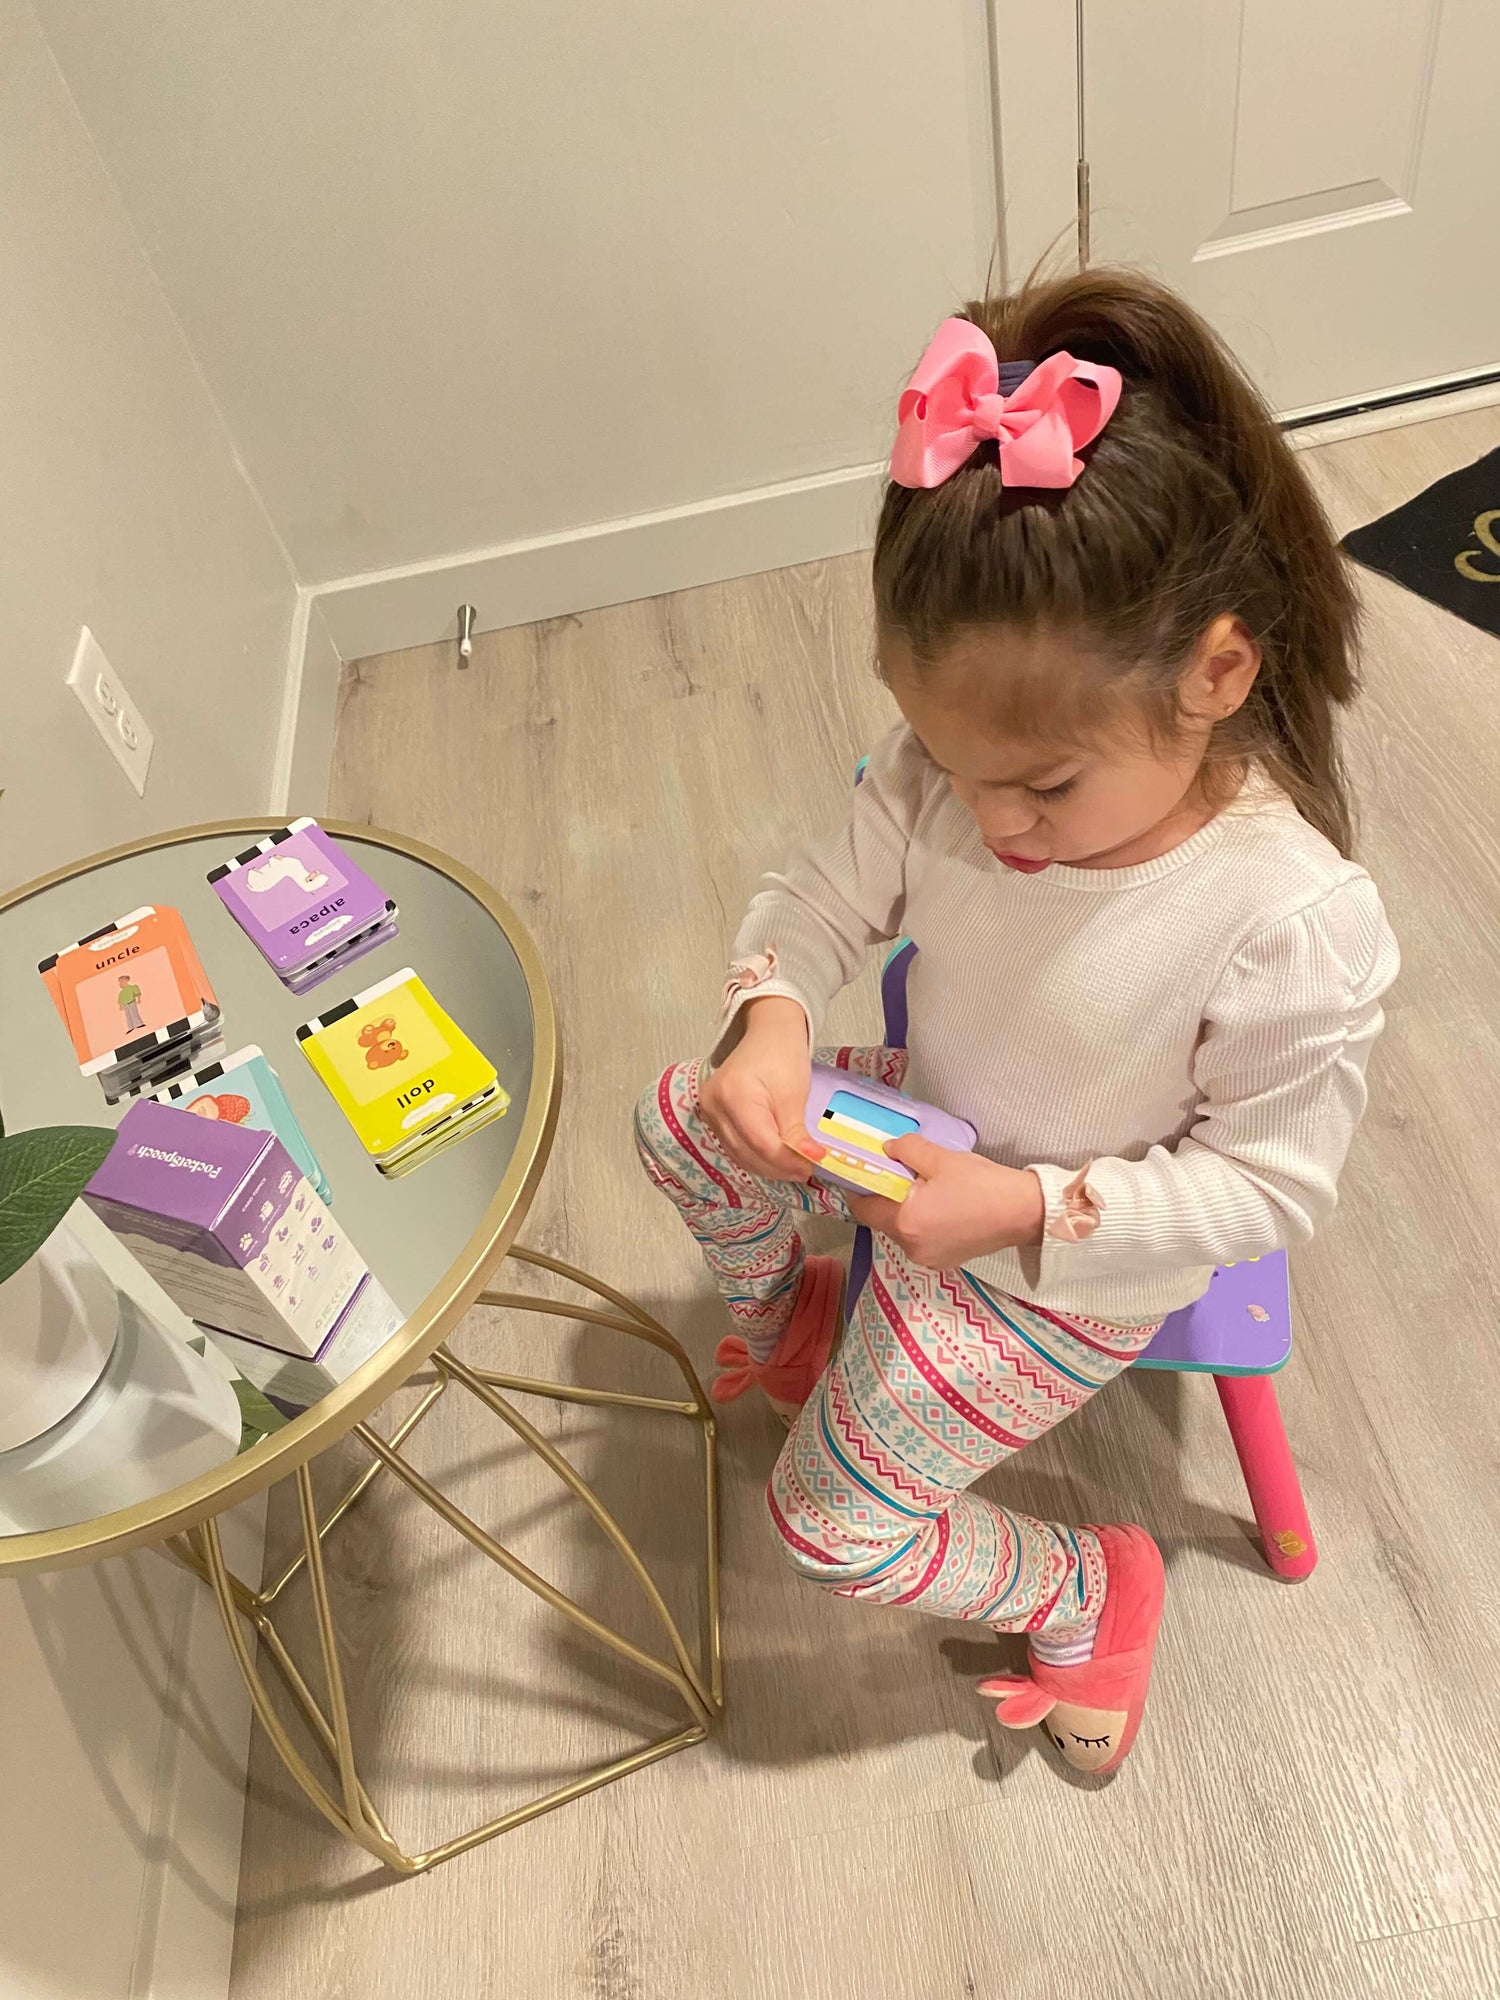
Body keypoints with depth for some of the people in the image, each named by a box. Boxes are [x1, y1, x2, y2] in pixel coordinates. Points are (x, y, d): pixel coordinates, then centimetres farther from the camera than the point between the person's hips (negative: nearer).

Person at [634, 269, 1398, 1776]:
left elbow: (1267, 1185, -22)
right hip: (930, 1136, 6)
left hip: (1075, 1262, -5)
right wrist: (771, 1021, -28)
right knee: (681, 1123, 7)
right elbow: (822, 898, -7)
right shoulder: (949, 773, -21)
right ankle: (791, 1324, 36)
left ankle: (1091, 1594, 28)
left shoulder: (1293, 919, -33)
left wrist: (1029, 1213, -32)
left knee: (834, 1527, -1)